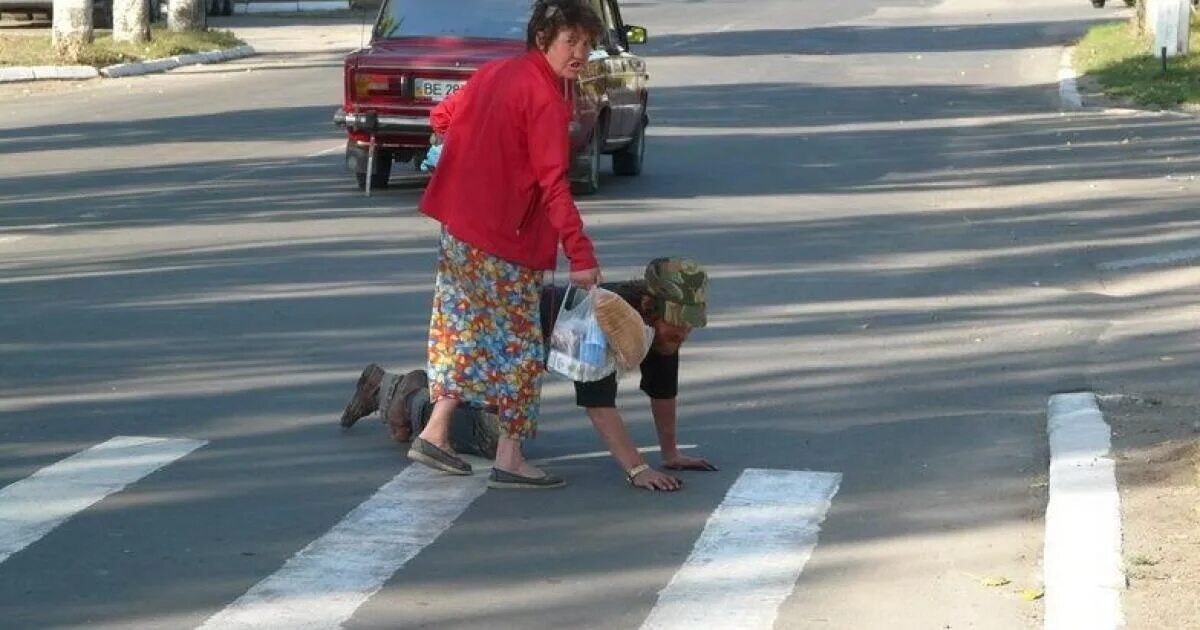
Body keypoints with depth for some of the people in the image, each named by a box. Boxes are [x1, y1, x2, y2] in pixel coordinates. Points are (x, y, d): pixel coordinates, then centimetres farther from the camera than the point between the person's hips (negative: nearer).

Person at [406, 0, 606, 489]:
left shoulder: (495, 73, 9)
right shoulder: (545, 98, -17)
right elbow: (552, 182, -23)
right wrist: (581, 253, -25)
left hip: (459, 226, 8)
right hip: (504, 238, -8)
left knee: (465, 329, 18)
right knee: (520, 344, 1)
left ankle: (435, 434, 19)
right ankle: (509, 458, 2)